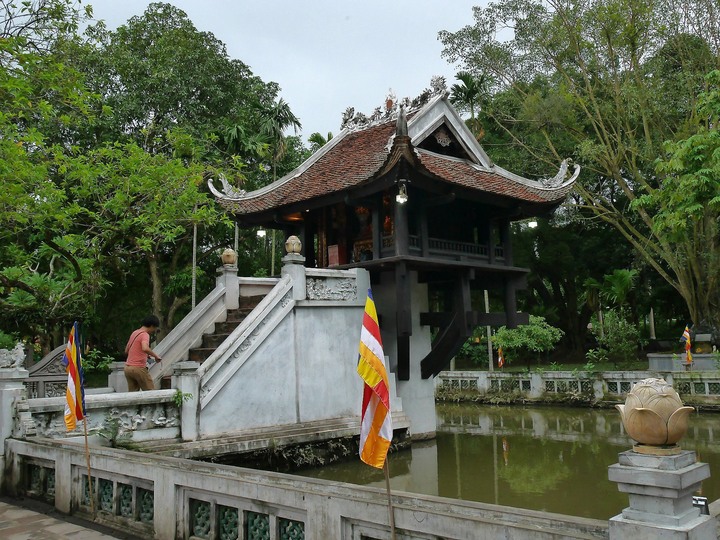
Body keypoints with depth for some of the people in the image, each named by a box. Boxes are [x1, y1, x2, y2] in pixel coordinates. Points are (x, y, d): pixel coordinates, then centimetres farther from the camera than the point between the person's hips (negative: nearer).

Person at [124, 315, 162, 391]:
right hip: (138, 368, -8)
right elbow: (145, 348, -32)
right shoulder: (145, 335, -12)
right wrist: (156, 356, -18)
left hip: (128, 367, 8)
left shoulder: (134, 333, 15)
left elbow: (126, 351, 24)